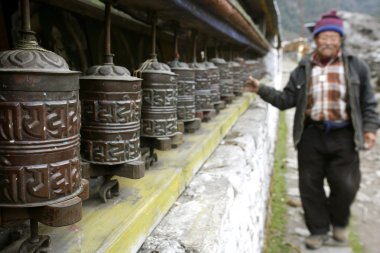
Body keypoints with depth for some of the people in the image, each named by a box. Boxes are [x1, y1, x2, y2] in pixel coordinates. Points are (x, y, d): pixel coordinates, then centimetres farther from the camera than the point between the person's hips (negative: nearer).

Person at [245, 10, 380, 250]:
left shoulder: (356, 65, 3)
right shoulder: (303, 69, 6)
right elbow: (287, 99, 4)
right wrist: (262, 89, -8)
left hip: (343, 136, -1)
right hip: (311, 135, 1)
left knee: (346, 185, 3)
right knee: (310, 185, 7)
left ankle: (339, 222, 35)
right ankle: (319, 230, 27)